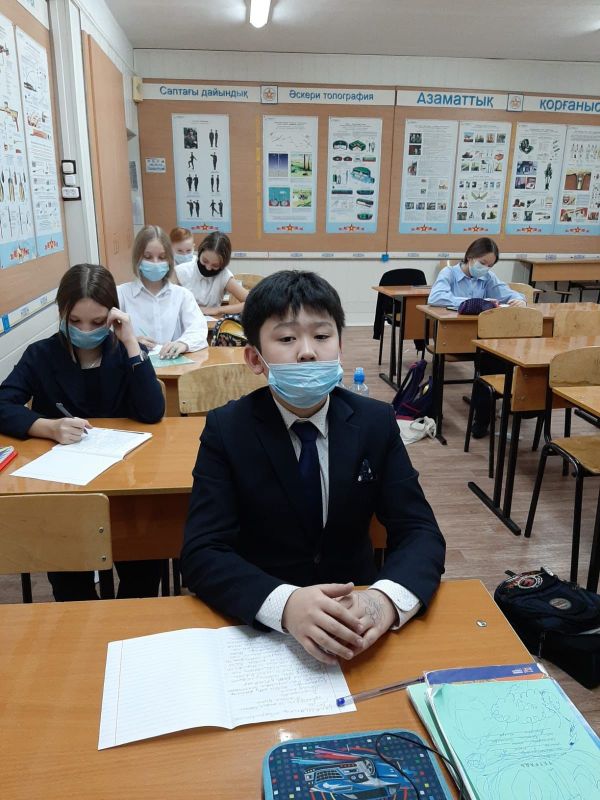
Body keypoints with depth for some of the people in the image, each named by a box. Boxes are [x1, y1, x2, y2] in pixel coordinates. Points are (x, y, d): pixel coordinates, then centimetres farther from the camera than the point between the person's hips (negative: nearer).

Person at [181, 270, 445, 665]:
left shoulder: (376, 422, -5)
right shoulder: (226, 430, -10)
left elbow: (421, 533, -9)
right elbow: (203, 552, -16)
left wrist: (386, 599, -29)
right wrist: (286, 603, -33)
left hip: (354, 612, 1)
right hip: (258, 626, 0)